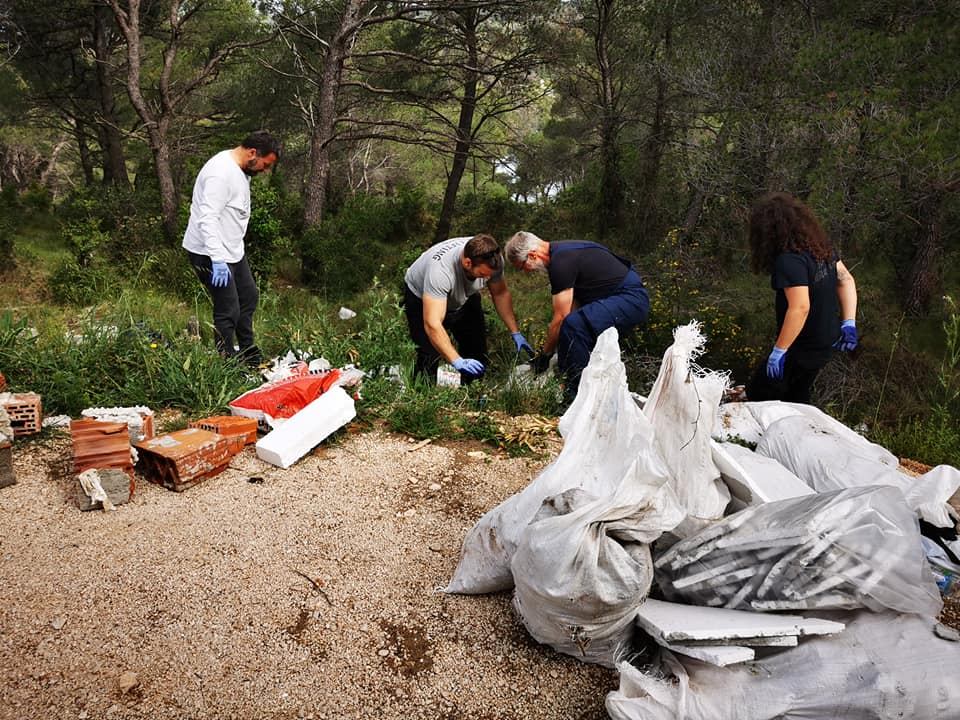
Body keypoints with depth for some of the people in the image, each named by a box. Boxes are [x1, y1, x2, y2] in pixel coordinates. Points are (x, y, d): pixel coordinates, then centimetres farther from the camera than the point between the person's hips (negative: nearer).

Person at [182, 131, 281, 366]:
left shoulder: (241, 170, 9)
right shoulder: (221, 173, -24)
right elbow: (208, 219, -30)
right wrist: (218, 260, -33)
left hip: (232, 250, 11)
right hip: (210, 254, -11)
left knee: (249, 297, 19)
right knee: (228, 310, -7)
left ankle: (249, 354, 34)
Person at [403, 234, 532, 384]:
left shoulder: (493, 259, -27)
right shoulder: (440, 269, -45)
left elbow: (501, 294, -8)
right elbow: (432, 324, -48)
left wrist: (515, 333, -13)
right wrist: (457, 361, -56)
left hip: (464, 298, 5)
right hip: (422, 298, -5)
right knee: (430, 356, -18)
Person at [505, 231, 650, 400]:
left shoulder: (561, 262, -19)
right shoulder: (561, 251, 13)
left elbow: (560, 318, -17)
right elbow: (575, 304, 15)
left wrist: (545, 354, -4)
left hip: (631, 299, -11)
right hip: (632, 299, 11)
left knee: (573, 325, -29)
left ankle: (577, 392, -17)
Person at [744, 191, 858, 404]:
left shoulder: (790, 259, -27)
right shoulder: (821, 246, 1)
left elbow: (800, 308, -32)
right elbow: (846, 280, 9)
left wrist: (779, 350, -25)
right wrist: (849, 323, 10)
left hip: (802, 350, -9)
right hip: (826, 343, 9)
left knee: (758, 396, 4)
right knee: (798, 400, 25)